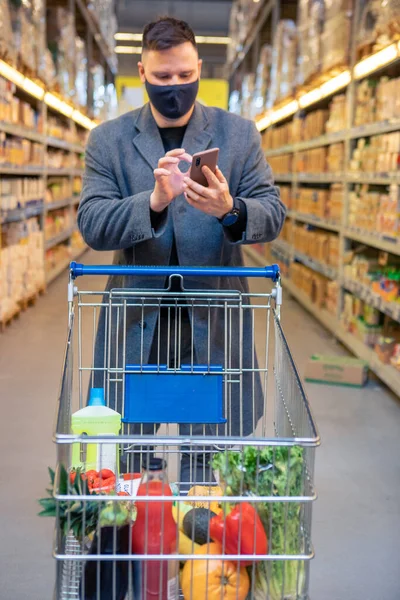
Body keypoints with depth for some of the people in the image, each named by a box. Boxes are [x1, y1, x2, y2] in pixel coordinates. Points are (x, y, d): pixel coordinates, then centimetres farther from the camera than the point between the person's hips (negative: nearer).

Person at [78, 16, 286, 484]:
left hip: (213, 323, 0)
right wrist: (153, 201, -26)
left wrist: (230, 209, -24)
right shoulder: (109, 140, 3)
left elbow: (272, 215, -1)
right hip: (136, 322, 0)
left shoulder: (239, 134, 5)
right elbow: (91, 225, -7)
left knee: (206, 455, 8)